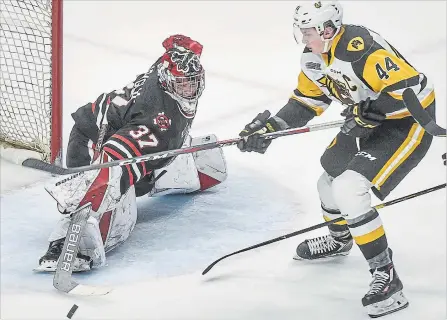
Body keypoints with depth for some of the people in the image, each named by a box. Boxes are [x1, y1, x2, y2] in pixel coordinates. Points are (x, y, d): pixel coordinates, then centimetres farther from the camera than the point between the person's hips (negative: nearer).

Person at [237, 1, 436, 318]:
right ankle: (339, 239, 54)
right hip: (369, 122, 10)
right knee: (333, 176, 23)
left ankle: (385, 274, -12)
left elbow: (412, 87, -34)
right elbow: (306, 102, 9)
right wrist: (269, 128, -1)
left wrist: (367, 113, -32)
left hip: (410, 119, -10)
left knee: (349, 189, -21)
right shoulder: (315, 57, -3)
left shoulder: (362, 48, -32)